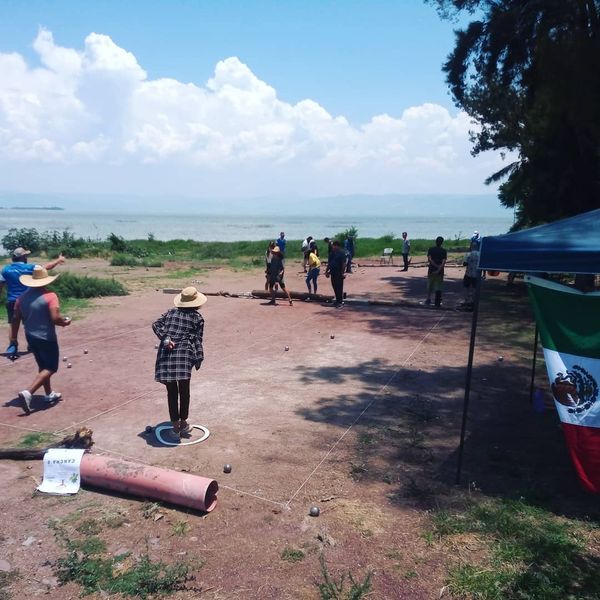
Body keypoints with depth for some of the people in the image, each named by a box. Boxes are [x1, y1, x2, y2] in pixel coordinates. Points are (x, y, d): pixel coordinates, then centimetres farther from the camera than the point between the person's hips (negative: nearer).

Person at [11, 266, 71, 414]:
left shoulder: (23, 296, 3)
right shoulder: (50, 296, -17)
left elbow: (15, 318, 7)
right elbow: (55, 318, -26)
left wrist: (14, 338, 14)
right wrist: (65, 322, -4)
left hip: (31, 337, 7)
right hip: (46, 338, -7)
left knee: (43, 366, 22)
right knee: (50, 368, 3)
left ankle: (49, 394, 32)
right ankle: (28, 392, -14)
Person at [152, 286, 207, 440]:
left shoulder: (171, 312, 19)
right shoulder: (197, 318, 10)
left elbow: (156, 324, 5)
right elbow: (197, 340, 3)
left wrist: (165, 338, -5)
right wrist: (199, 359, 4)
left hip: (166, 353, 3)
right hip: (184, 353, -3)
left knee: (171, 392, 9)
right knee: (184, 390, 13)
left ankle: (175, 428, 13)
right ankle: (183, 423, 23)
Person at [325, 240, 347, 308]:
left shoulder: (342, 253, -10)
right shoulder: (332, 253, 13)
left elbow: (344, 264, -15)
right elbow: (329, 263, 19)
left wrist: (343, 272, -20)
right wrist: (327, 271, 16)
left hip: (339, 273, -7)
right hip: (333, 273, 7)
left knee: (339, 287, -4)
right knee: (335, 287, 12)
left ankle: (340, 302, 2)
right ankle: (337, 300, 24)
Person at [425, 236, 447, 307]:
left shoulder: (431, 249, -1)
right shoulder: (444, 251, -2)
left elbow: (429, 259, -11)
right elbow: (444, 262, -14)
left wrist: (436, 266, -10)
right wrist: (438, 269, -19)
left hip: (431, 270, 1)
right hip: (440, 272, 0)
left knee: (429, 286, 16)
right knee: (438, 287, 5)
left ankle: (428, 299, 17)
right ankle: (438, 303, 6)